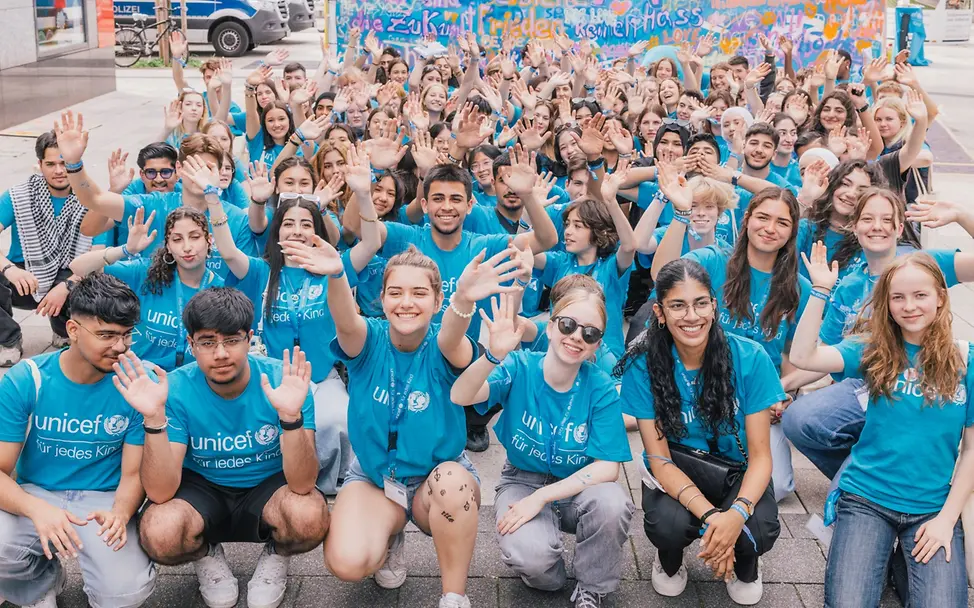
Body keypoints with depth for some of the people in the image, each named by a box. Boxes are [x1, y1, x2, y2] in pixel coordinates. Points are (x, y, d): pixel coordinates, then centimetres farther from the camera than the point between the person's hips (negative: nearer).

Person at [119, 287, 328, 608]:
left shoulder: (283, 380, -21)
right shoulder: (175, 389, -18)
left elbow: (302, 484, -28)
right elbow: (160, 493, -24)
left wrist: (291, 416, -45)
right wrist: (154, 417, -38)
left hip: (268, 486, 0)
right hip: (201, 488, 1)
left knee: (310, 518, -34)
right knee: (158, 534, -31)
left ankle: (276, 556, 5)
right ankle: (207, 556, 7)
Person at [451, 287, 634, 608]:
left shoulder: (601, 389, -15)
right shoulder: (520, 367, -16)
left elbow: (607, 467, -17)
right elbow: (460, 397, -32)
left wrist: (541, 497, -25)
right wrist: (495, 354, -51)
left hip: (577, 488, 1)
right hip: (523, 481, -1)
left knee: (612, 502, -33)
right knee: (530, 554, -32)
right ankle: (548, 575, 8)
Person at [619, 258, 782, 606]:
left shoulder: (750, 358, -18)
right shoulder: (643, 366, -18)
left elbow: (760, 455, -15)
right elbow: (659, 459, -16)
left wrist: (737, 513, -35)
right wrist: (710, 516, -32)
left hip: (736, 471, 1)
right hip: (675, 473, 0)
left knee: (759, 531, -31)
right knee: (669, 525, -33)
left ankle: (745, 566, 10)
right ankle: (670, 562, 7)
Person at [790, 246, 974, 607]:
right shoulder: (873, 351, 0)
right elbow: (803, 357, -15)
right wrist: (820, 291, -19)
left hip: (933, 507, 1)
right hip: (866, 498, -1)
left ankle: (909, 558, 8)